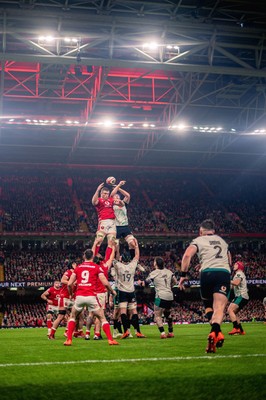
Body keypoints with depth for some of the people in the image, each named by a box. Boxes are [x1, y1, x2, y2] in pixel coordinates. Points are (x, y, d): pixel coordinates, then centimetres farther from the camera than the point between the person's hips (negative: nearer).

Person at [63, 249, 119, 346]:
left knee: (72, 316, 24)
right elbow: (105, 283, -3)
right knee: (102, 318, 10)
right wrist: (112, 291, 15)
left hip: (79, 296, 2)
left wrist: (71, 294, 28)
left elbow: (69, 284, 10)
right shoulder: (97, 267, 5)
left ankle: (69, 340, 14)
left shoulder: (78, 267, 13)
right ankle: (110, 339, 0)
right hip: (91, 297, -2)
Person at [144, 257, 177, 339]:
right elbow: (175, 282, 17)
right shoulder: (168, 272, 11)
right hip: (170, 296, 6)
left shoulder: (153, 273, -2)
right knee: (167, 314, 24)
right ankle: (171, 332, 27)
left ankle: (162, 333, -16)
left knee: (157, 315, -1)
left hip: (161, 296, -6)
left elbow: (146, 282, 10)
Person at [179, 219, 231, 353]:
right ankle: (214, 332, -37)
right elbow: (229, 261, 37)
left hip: (207, 273, -2)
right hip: (224, 272, 2)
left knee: (208, 306, 20)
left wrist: (183, 275, 2)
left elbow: (187, 255, -2)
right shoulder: (222, 240, 30)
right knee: (219, 308, -11)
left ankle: (217, 333, 3)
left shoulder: (198, 240, 16)